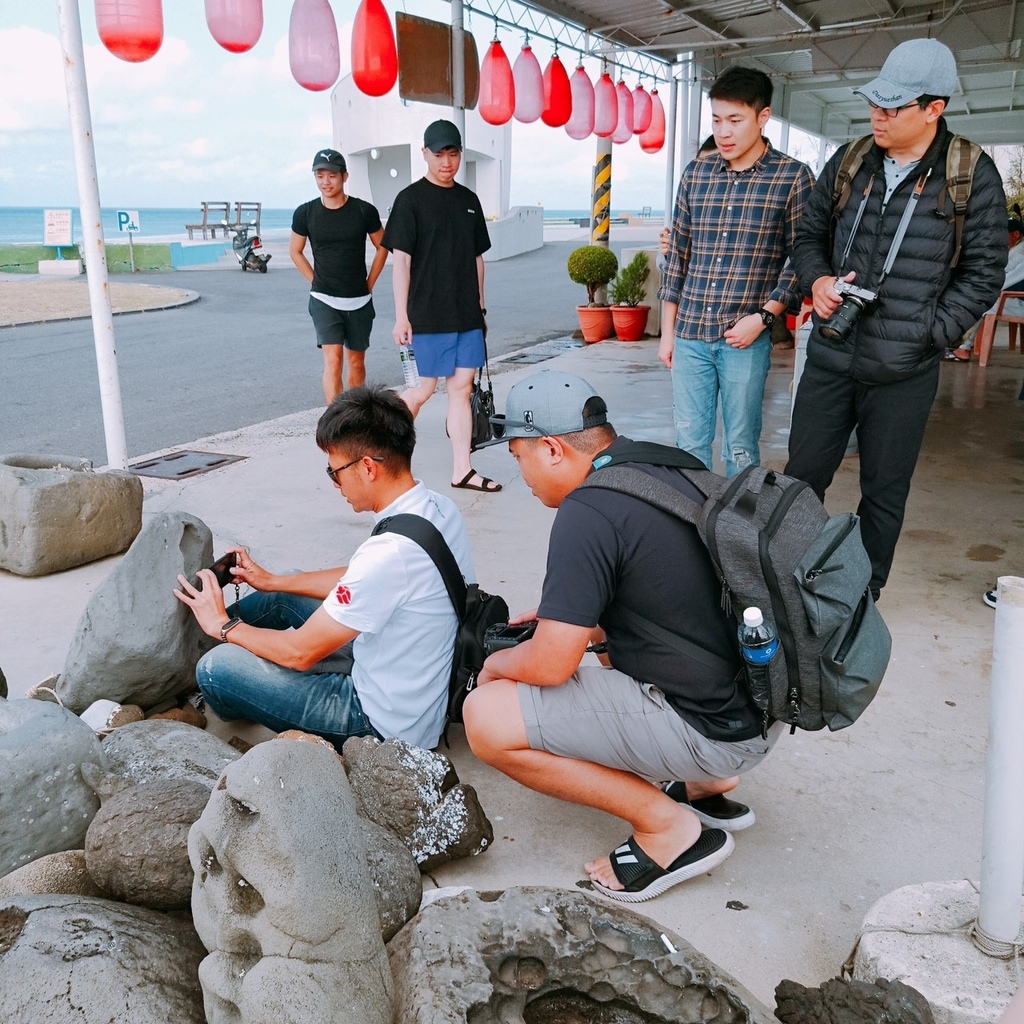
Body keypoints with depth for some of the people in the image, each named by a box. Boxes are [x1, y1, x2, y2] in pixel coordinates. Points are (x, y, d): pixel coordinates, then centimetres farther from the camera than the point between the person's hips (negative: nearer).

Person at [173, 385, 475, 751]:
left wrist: (223, 626, -4)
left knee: (216, 668, -7)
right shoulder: (440, 507, -4)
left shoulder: (390, 552, -32)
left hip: (386, 723, -9)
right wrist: (272, 581, 15)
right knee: (284, 594, 18)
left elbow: (299, 652, -20)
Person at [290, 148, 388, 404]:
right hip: (324, 300, -1)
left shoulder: (364, 211, -5)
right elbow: (295, 251, 11)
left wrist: (369, 284, 4)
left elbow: (382, 248, 9)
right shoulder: (305, 213, -3)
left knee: (356, 360, 12)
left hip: (359, 301, 1)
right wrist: (316, 282, 4)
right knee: (333, 361, -13)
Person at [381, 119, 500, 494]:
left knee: (462, 388, 4)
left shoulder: (469, 200, 12)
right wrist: (401, 316, -12)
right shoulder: (411, 199, -4)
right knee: (424, 389, 0)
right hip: (428, 315, -5)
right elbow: (401, 260, -8)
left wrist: (479, 304, 14)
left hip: (467, 314, 5)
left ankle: (462, 470, 9)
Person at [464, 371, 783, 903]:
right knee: (608, 630, 32)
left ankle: (669, 826, -1)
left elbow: (551, 665, -18)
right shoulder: (670, 467, 6)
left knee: (485, 718, -11)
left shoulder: (587, 513, -20)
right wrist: (566, 618, 22)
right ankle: (704, 782, 21)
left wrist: (497, 663, 3)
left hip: (710, 730, -9)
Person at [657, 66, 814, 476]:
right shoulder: (695, 174, 9)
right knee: (689, 443, 8)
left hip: (746, 337, -3)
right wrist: (667, 331, 11)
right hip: (688, 335, 3)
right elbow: (678, 256, 12)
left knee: (740, 449, 4)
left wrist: (762, 317, -12)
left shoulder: (793, 177, -2)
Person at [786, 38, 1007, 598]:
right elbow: (809, 234, 17)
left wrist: (929, 334, -12)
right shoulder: (848, 163, 5)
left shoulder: (972, 175, -5)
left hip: (903, 373, -3)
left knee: (884, 493, 9)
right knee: (801, 478, 10)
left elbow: (983, 272, -3)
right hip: (829, 358, 3)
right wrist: (817, 280, -4)